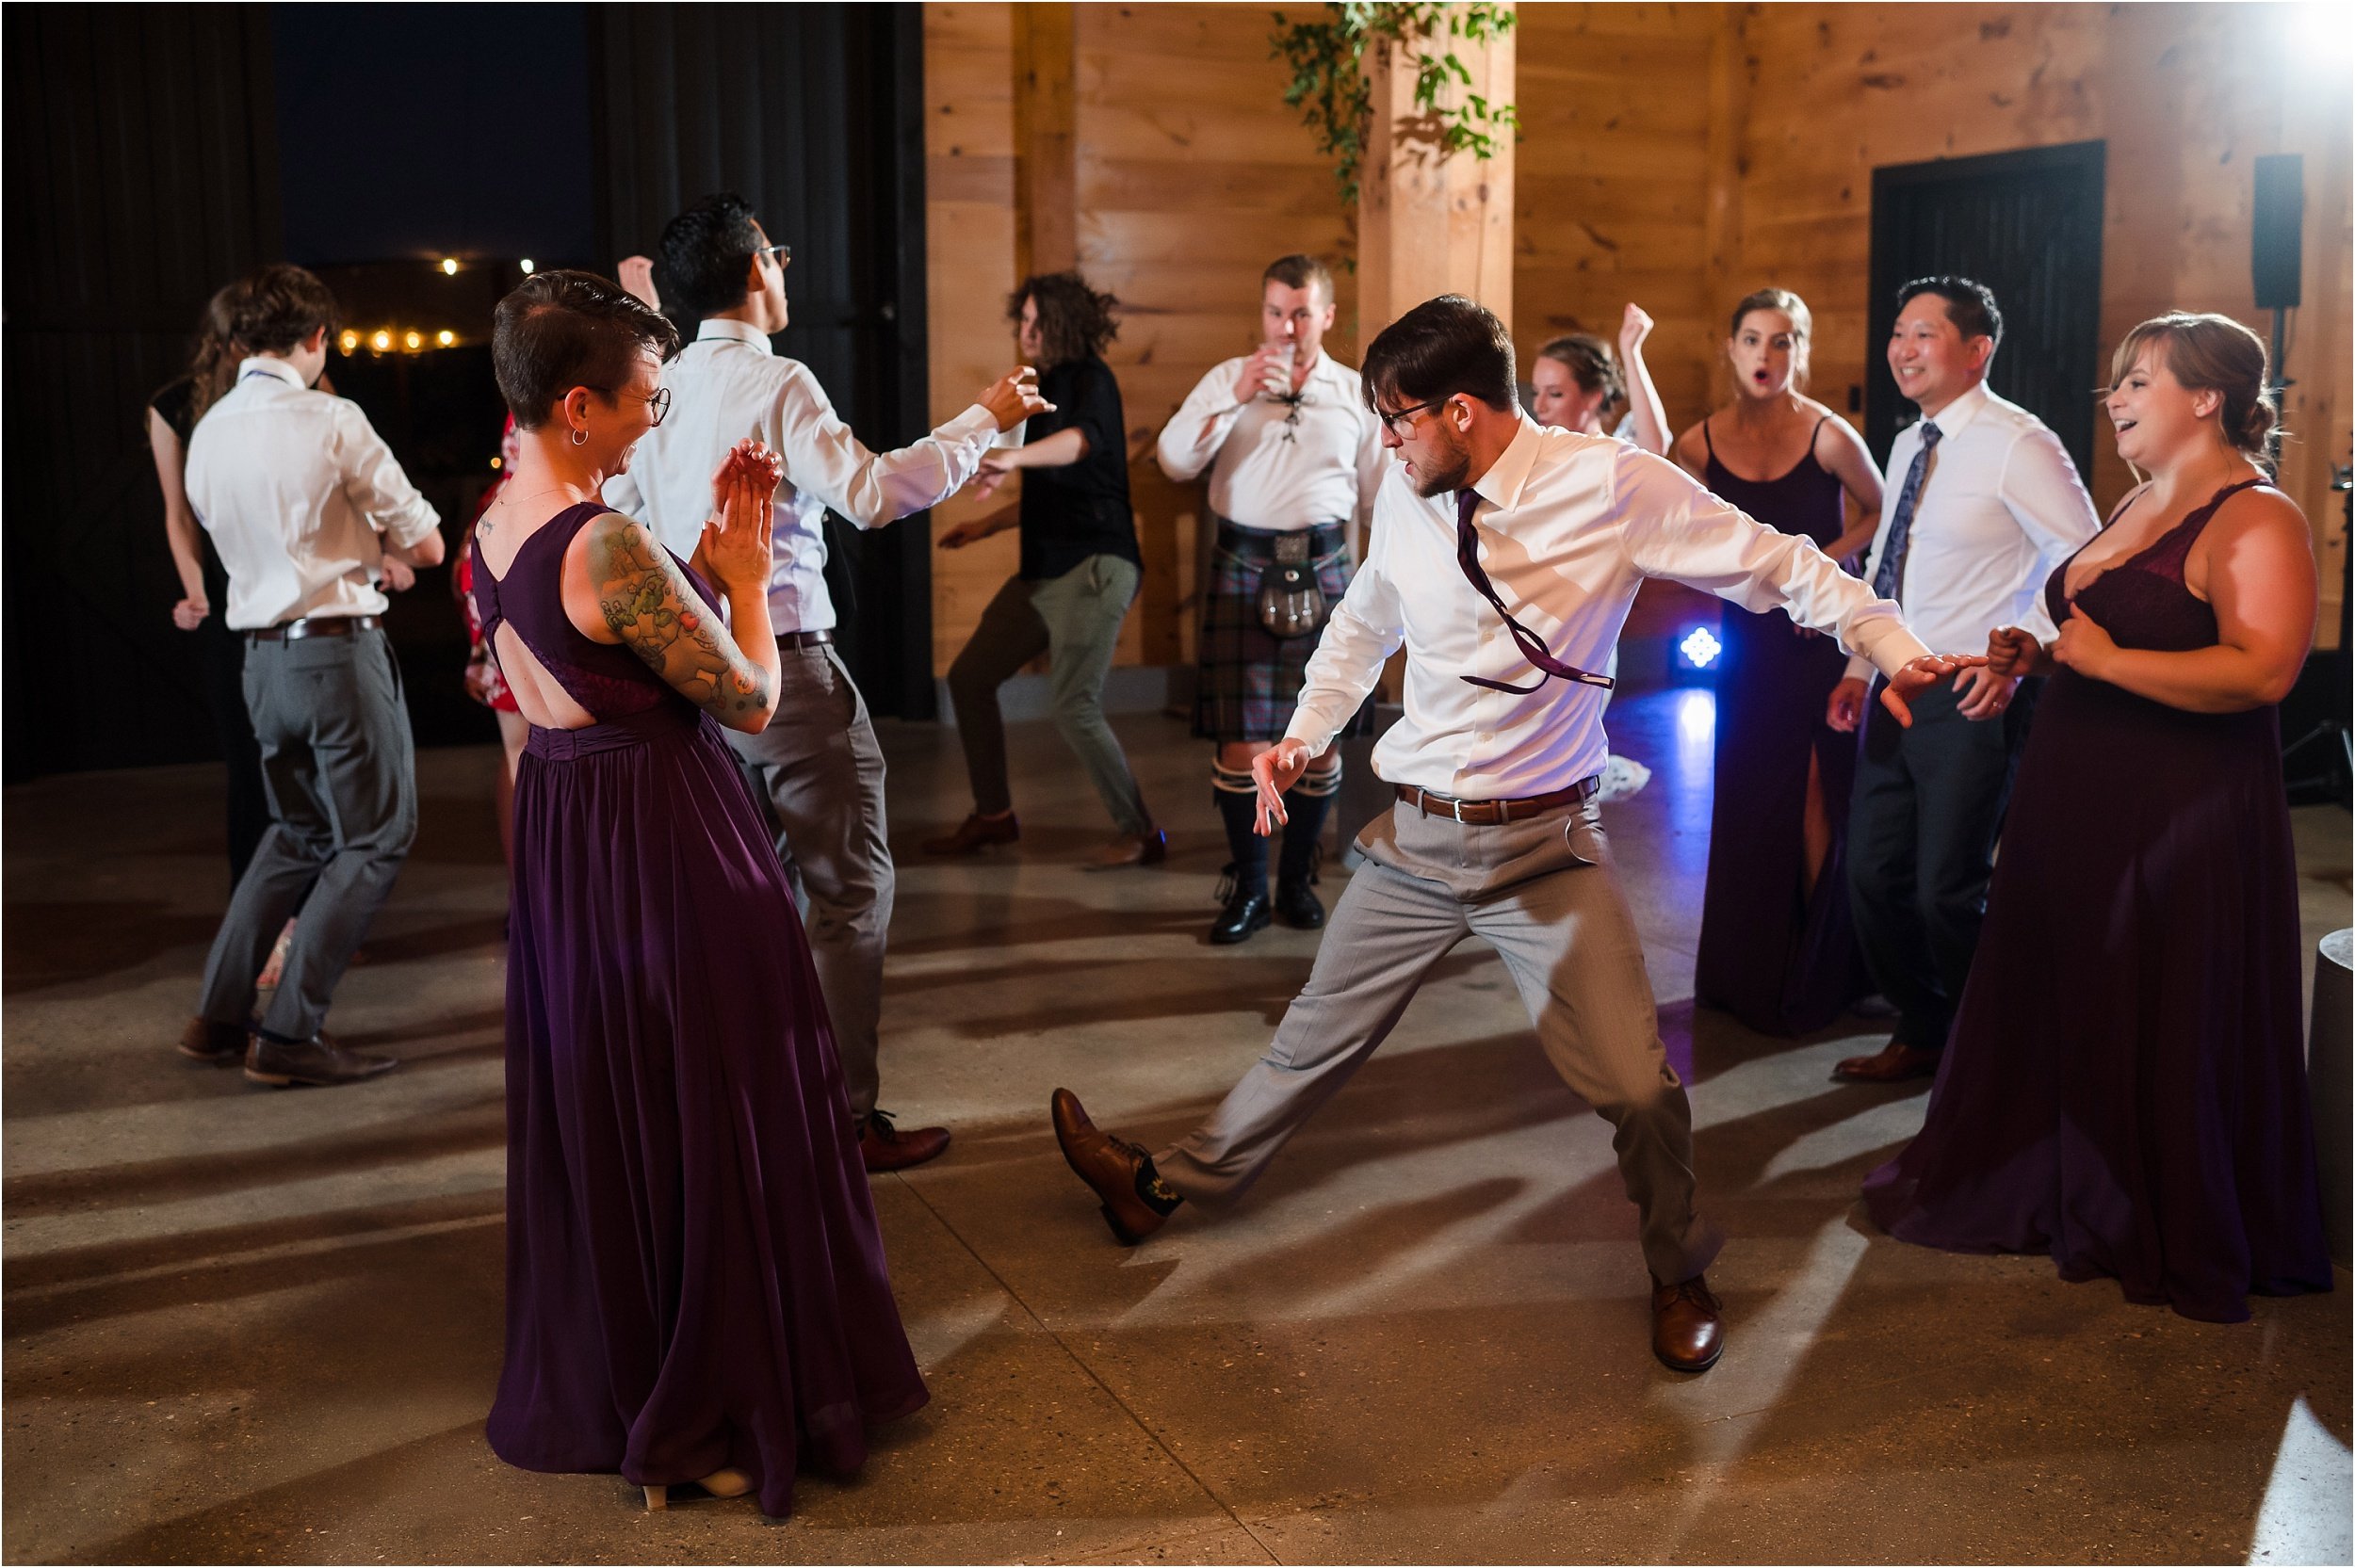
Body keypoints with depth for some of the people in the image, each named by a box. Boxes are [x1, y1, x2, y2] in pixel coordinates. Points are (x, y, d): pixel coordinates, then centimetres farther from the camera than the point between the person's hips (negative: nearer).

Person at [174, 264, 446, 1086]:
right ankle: (290, 1034, 2)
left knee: (299, 830, 22)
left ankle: (219, 1014, 22)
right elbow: (426, 544, -7)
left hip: (263, 656, 7)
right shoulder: (332, 422, -13)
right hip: (339, 647, -7)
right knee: (374, 840, 4)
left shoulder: (207, 433, 7)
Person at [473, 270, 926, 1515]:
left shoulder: (495, 527, 5)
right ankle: (711, 1415, 19)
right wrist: (745, 571, -2)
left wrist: (704, 559, 8)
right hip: (662, 843, -9)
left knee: (596, 1116, 21)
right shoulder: (607, 544, -23)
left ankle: (600, 1386, 38)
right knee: (706, 1117, 5)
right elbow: (751, 700, -15)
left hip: (561, 825, 9)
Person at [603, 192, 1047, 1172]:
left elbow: (619, 520, 15)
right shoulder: (775, 382, -12)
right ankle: (847, 1118, 2)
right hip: (786, 664, -8)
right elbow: (870, 493, -22)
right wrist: (983, 422, -14)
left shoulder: (663, 389, 9)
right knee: (850, 891, 0)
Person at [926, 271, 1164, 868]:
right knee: (969, 678, 10)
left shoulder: (1089, 378, -9)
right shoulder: (1050, 386, 19)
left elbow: (1085, 437, -34)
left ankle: (1140, 834, -2)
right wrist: (988, 524, 30)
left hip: (1092, 565, -10)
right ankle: (993, 815, 22)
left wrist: (1015, 456, -50)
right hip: (1043, 569, 10)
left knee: (1075, 710, -15)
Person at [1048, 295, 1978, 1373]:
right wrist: (1305, 732, 10)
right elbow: (1363, 624, 18)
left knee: (1637, 1087, -6)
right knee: (1317, 1037, 16)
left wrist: (1891, 642, -18)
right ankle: (1173, 1183, 36)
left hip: (1546, 846, -3)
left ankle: (1679, 1273, 23)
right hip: (1413, 840, 4)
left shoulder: (1610, 484, -15)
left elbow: (1777, 565, -8)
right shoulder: (1405, 497, -2)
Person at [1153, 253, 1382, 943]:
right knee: (1241, 733, -4)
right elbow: (1175, 460, -7)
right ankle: (1246, 886, 9)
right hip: (1244, 565, -1)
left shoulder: (1355, 392, 10)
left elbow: (1375, 497, 15)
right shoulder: (1227, 378, 6)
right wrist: (1235, 398, -16)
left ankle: (1298, 879, 19)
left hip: (1323, 567, 2)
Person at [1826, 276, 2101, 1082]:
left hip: (1970, 701, -8)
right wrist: (1858, 669, 15)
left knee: (1947, 891, -4)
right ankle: (1920, 1035, 31)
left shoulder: (2017, 444, -12)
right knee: (1873, 876, 11)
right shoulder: (1908, 445, 13)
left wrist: (2015, 657, -20)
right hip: (1897, 693, 8)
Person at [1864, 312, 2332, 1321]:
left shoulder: (2255, 520, -16)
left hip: (2181, 818, -9)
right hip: (2078, 802, 9)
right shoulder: (2139, 507, 14)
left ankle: (2174, 1238, 23)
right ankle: (2057, 1188, 34)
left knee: (2167, 1033, 4)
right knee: (2059, 1000, 17)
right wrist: (2038, 655, 9)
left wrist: (2105, 660, -25)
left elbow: (2261, 670, -28)